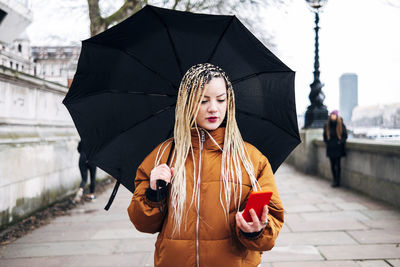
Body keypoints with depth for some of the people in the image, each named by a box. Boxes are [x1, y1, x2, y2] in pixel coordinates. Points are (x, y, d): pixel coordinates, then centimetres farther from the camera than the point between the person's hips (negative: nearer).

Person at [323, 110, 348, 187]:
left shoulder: (341, 125, -4)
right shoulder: (327, 125, 5)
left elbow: (345, 135, 0)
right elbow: (325, 136, 15)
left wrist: (340, 142, -11)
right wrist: (327, 142, 4)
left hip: (338, 148, -3)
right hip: (330, 148, 3)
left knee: (337, 164, -5)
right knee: (332, 165, 6)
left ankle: (337, 181, -1)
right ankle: (334, 180, 15)